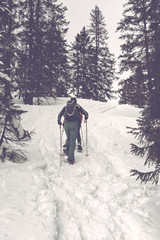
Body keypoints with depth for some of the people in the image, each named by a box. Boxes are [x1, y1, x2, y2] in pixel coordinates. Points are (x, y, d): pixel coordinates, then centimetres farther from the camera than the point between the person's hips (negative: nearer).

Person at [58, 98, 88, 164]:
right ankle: (70, 158, -4)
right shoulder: (77, 106, 9)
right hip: (74, 124, -2)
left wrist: (59, 121, 31)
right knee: (72, 141, 1)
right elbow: (86, 113, 9)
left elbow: (59, 115, 15)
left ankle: (67, 147, 2)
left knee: (68, 138, 27)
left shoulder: (65, 107, 15)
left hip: (66, 124, 2)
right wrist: (86, 117, 30)